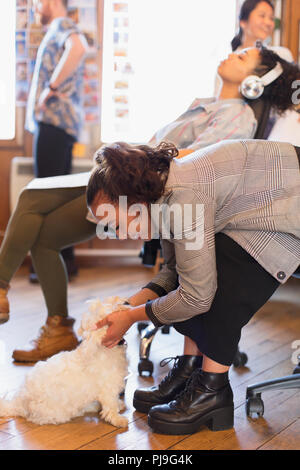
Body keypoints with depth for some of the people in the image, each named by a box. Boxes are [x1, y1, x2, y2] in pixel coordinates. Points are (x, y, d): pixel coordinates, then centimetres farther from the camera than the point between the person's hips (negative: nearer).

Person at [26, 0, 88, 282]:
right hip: (54, 123, 10)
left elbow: (78, 47, -27)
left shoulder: (62, 25, -4)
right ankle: (65, 259, 17)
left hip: (54, 121, -10)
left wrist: (51, 87, -22)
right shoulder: (56, 32, 27)